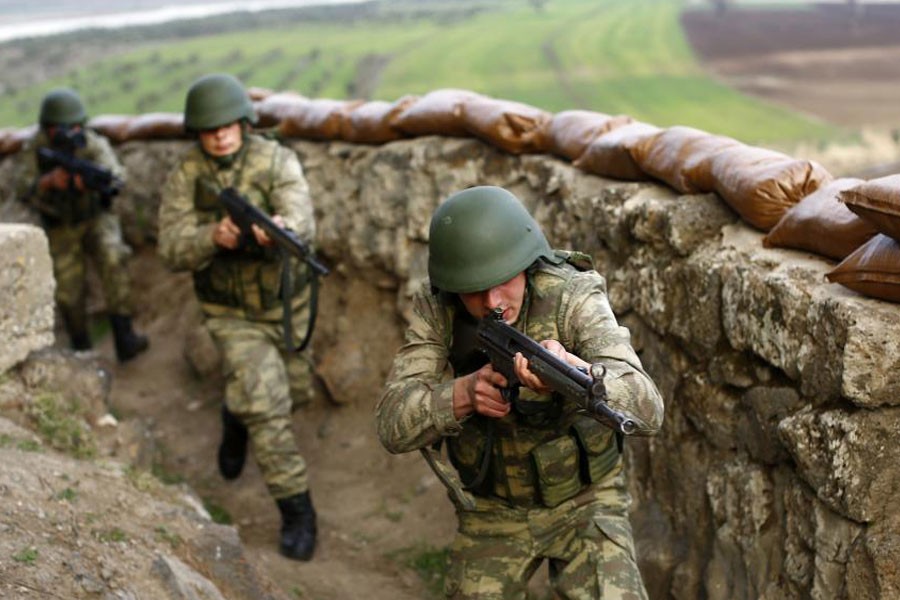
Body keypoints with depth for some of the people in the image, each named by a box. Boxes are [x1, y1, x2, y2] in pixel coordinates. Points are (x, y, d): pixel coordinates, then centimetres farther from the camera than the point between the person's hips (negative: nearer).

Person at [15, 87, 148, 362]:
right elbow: (24, 191, -21)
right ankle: (82, 351, 23)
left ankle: (123, 338, -23)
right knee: (69, 295, 0)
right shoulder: (36, 148, -14)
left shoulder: (93, 143, -19)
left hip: (96, 217, -1)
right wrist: (49, 181, -41)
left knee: (113, 259, -27)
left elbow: (115, 175, -35)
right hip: (61, 229, 1)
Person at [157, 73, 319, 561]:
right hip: (234, 315, -2)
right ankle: (297, 512, 0)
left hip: (289, 305, 2)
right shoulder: (184, 178, -13)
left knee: (294, 392, 20)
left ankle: (236, 416, 54)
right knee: (267, 409, -12)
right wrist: (214, 237, -41)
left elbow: (302, 221, -31)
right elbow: (173, 251, -19)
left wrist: (281, 227, -56)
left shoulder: (276, 161, -16)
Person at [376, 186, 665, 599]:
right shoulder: (435, 311, -16)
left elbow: (647, 410, -36)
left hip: (583, 501, -2)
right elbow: (393, 424, -22)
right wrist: (464, 392, -40)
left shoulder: (574, 298, -24)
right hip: (491, 512, 3)